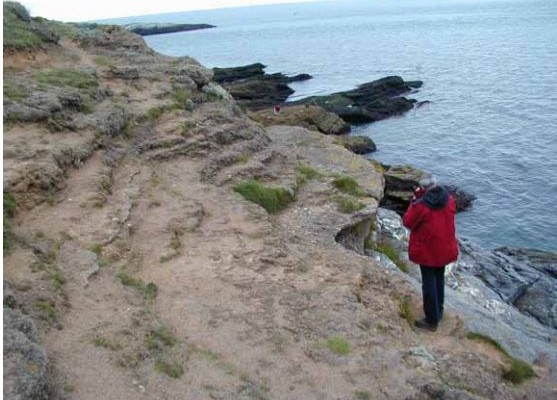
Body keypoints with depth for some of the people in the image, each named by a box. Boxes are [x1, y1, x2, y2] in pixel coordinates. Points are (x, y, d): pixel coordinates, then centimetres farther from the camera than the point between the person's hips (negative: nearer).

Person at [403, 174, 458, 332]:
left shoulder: (421, 206, -24)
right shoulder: (449, 200, -5)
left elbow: (407, 222, -9)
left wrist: (414, 201, -7)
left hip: (427, 250, -6)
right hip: (444, 248, 6)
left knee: (429, 283, 5)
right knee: (439, 279, 23)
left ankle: (432, 320, 14)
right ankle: (438, 312, 38)